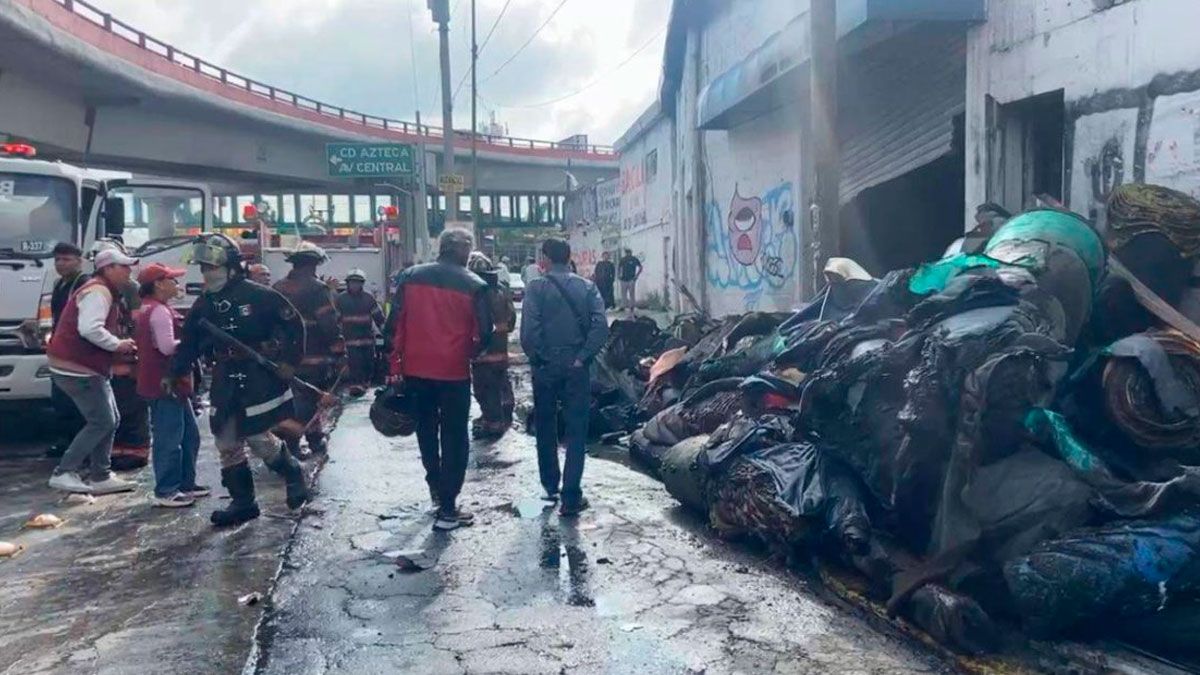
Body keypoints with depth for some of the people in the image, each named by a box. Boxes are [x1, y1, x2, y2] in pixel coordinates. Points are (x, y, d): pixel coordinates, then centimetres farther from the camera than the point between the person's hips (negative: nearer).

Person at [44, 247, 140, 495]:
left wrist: (119, 344, 9)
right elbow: (89, 329, -30)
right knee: (102, 422, -7)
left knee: (109, 420, 12)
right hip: (78, 369, -11)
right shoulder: (98, 291, -17)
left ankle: (101, 476, 17)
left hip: (88, 367, 11)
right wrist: (118, 345, -19)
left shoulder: (103, 291, 18)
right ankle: (63, 473, 0)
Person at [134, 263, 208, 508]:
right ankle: (165, 492, 2)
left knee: (189, 435, 17)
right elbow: (167, 346, -23)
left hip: (171, 383, 11)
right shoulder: (159, 311, -15)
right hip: (164, 384, -11)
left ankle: (185, 483, 25)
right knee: (169, 439, -5)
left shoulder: (150, 309, 18)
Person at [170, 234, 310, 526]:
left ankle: (293, 473, 22)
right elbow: (189, 343, 13)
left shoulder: (259, 296, -12)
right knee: (227, 443, 7)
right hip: (225, 381, 7)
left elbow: (294, 325, -7)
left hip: (260, 378, -6)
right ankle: (242, 502, 18)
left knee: (259, 438, -7)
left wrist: (289, 362, -12)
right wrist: (176, 374, 2)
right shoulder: (203, 305, 7)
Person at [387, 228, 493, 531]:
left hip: (416, 368, 3)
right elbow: (484, 332, -8)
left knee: (426, 427, 24)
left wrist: (395, 363, 5)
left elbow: (395, 322, -1)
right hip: (454, 371, -3)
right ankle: (447, 509, 4)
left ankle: (435, 485, 37)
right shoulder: (474, 285, -8)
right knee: (454, 437, 5)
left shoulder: (410, 276, 0)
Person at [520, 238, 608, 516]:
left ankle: (551, 486, 30)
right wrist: (583, 357, -6)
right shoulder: (587, 287, 1)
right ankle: (571, 497, 1)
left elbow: (529, 332, -16)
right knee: (576, 432, 5)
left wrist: (537, 359, -1)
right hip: (576, 369, 1)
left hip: (545, 368, -1)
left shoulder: (536, 288, -6)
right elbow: (600, 326, -11)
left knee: (545, 428, 18)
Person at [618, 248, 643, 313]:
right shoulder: (623, 259, 5)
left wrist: (636, 275, -5)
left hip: (631, 280, -3)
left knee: (632, 294, -1)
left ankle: (631, 307, 5)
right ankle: (623, 306, 11)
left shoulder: (634, 259, -3)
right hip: (624, 280, 3)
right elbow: (618, 267, 18)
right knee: (623, 294, 4)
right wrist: (618, 274, 5)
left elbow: (640, 267, 2)